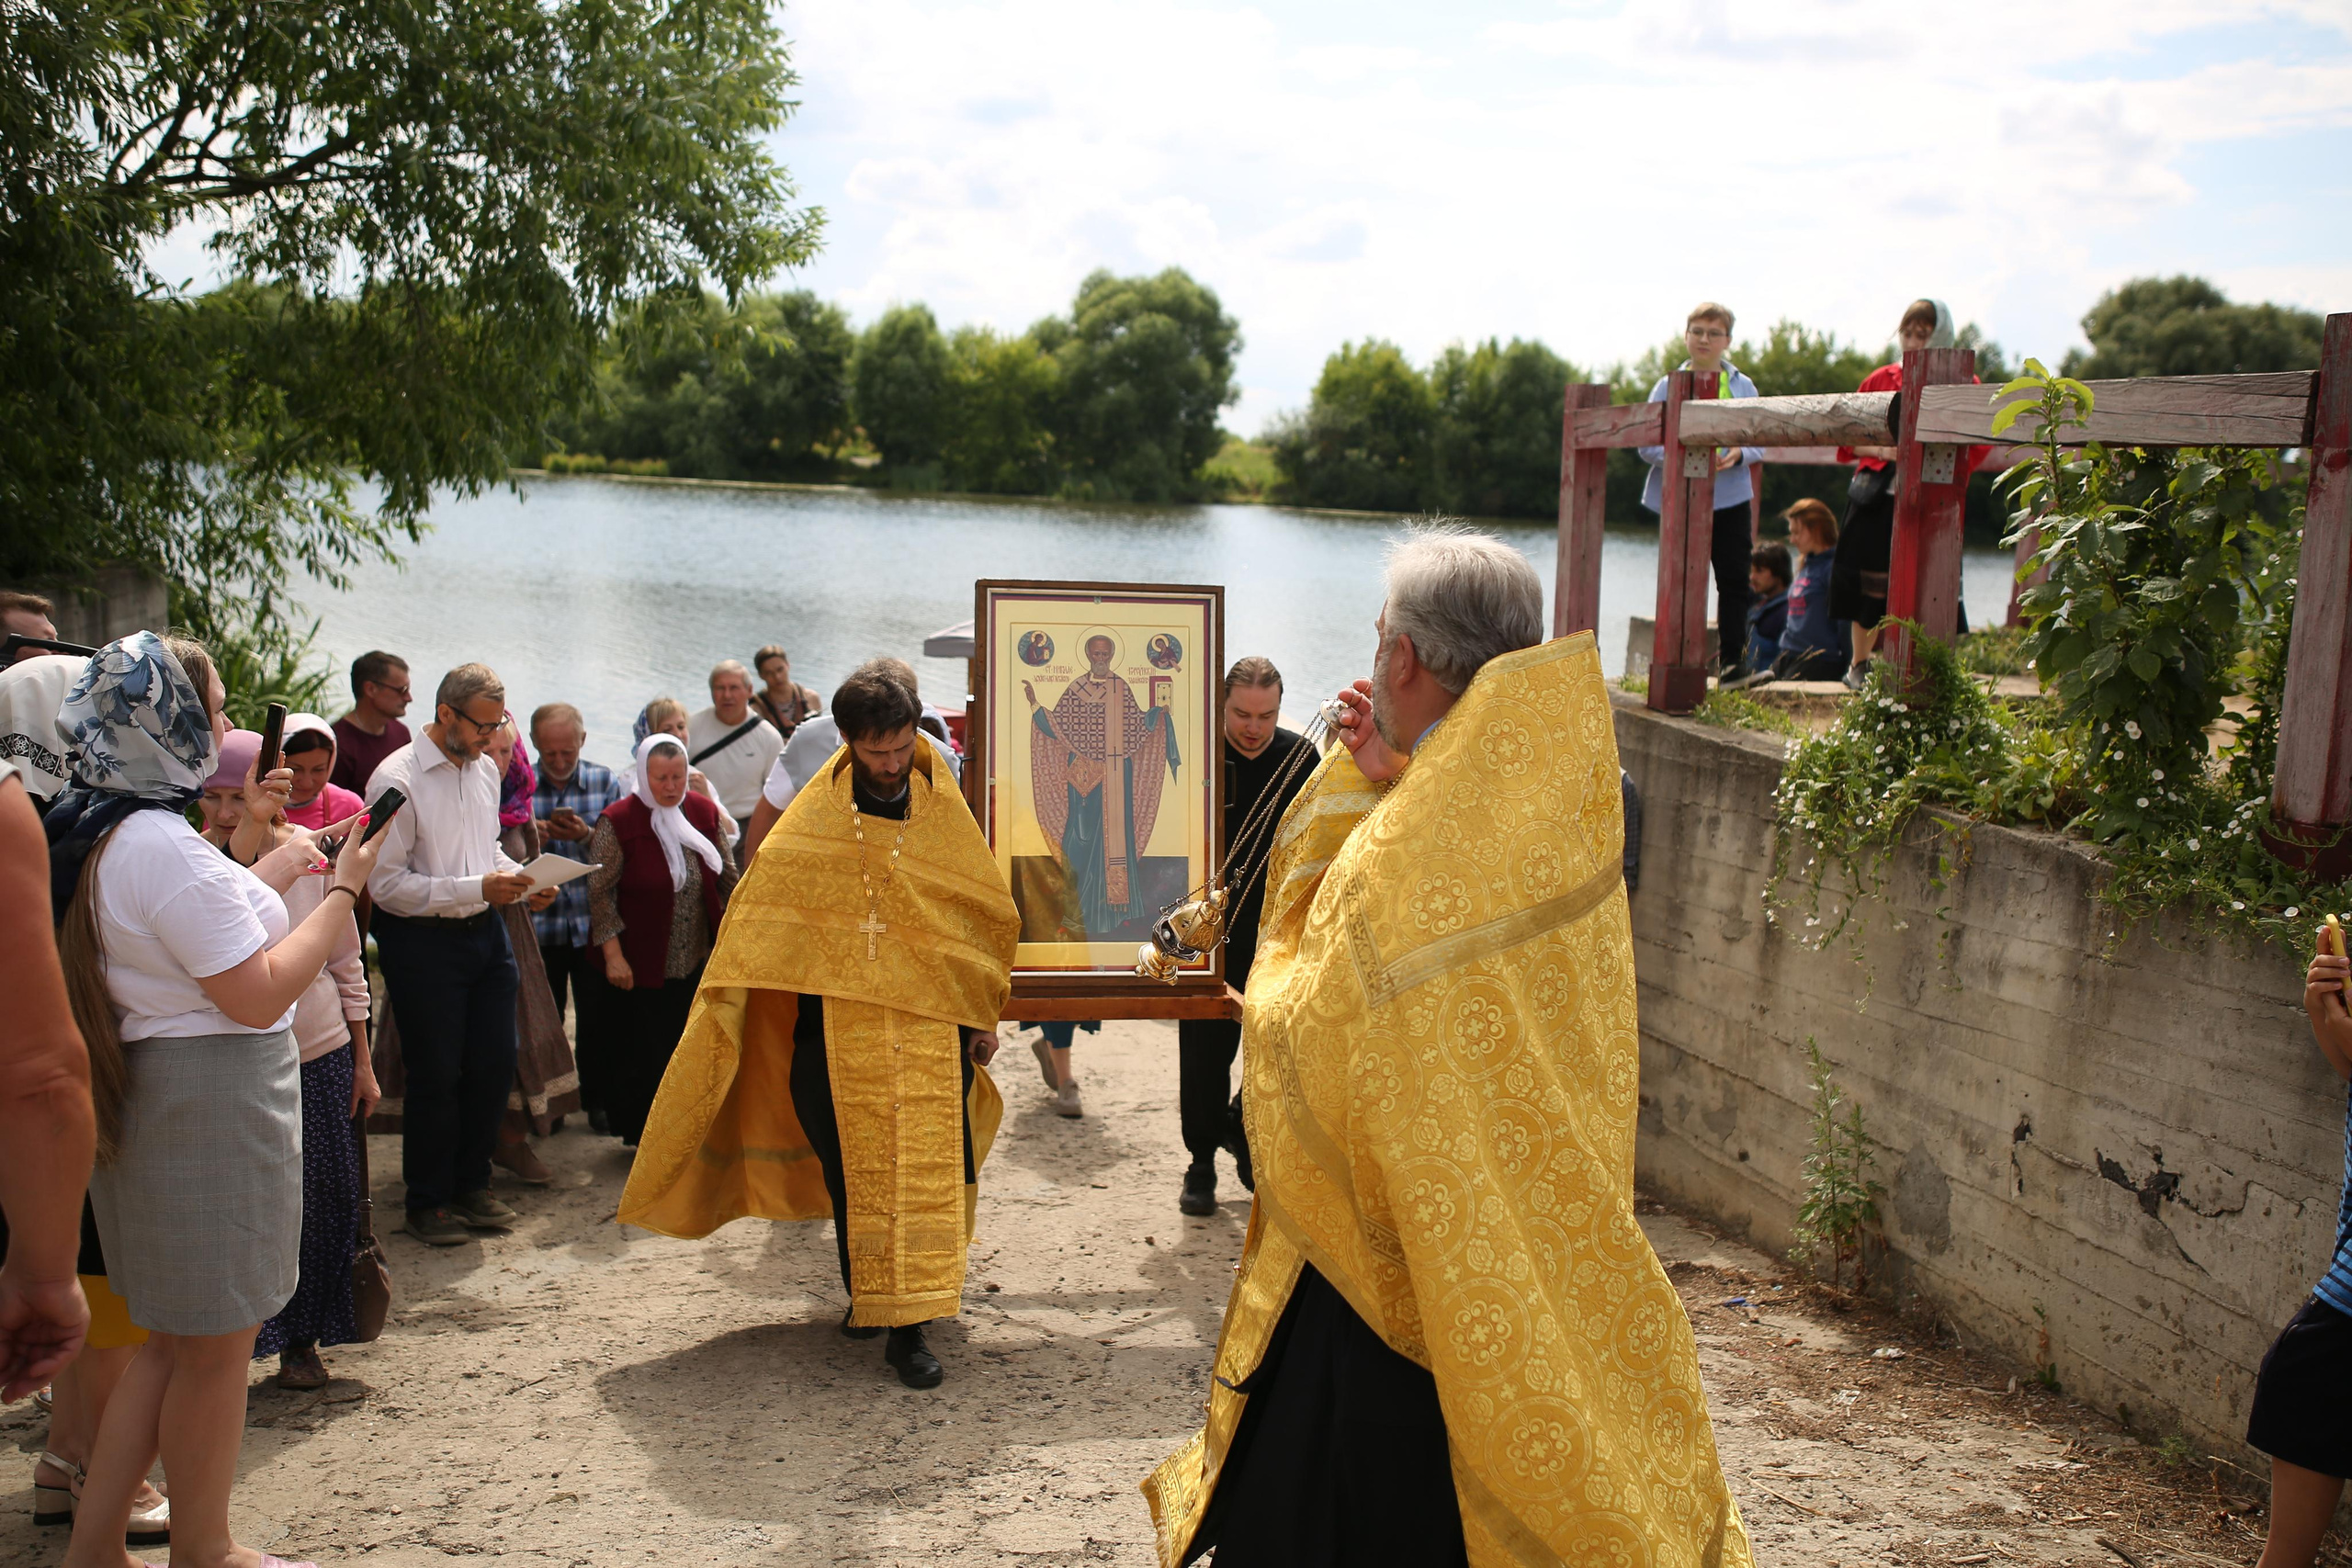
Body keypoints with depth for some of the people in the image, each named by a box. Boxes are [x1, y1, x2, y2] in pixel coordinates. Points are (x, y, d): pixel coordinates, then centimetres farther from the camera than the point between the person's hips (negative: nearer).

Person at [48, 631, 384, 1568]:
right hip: (213, 1102, -10)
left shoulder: (93, 835, 8)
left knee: (174, 1338, 20)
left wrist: (270, 872, 20)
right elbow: (257, 995, -21)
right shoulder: (165, 846, -23)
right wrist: (342, 893, -13)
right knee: (215, 1344, 6)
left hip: (145, 1095, 10)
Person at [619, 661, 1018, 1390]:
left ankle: (908, 1328, 0)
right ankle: (865, 1292, 27)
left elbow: (987, 914, 11)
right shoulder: (814, 818, 1)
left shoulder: (943, 809, 3)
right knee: (851, 1167, 6)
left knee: (926, 1168, -6)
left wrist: (984, 1016, 11)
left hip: (931, 1026, 0)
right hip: (838, 1023, 0)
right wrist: (731, 998, 1)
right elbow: (765, 915, 7)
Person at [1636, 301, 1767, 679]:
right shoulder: (1668, 387, 4)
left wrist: (1738, 454, -16)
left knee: (1734, 580, -1)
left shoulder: (1743, 387, 8)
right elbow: (1647, 445, 0)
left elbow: (1760, 443, 6)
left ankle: (1732, 659, 8)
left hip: (1730, 500, 1)